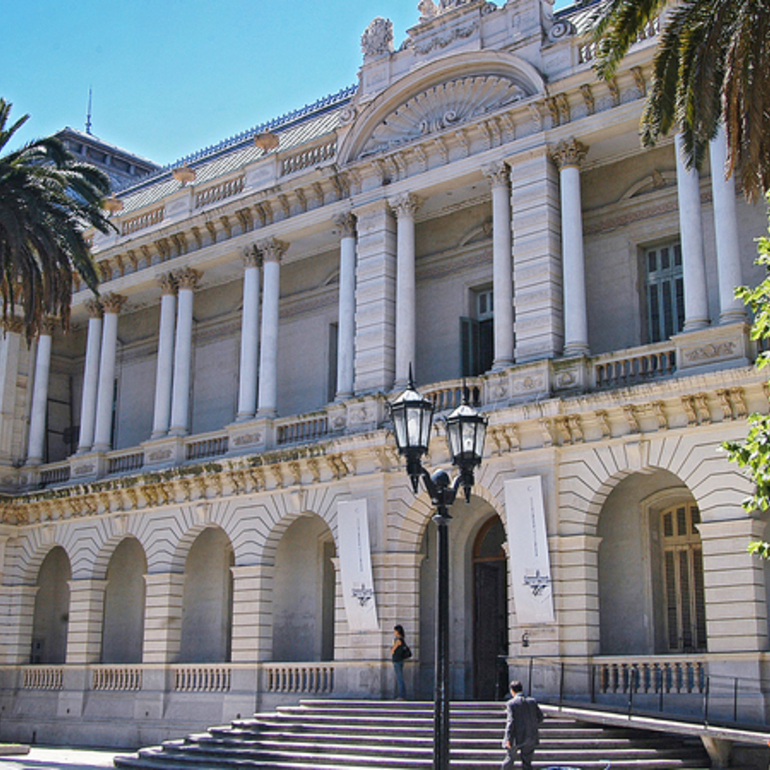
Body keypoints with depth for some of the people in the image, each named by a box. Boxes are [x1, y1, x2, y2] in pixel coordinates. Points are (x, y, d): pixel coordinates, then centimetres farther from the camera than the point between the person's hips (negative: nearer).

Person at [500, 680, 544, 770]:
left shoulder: (511, 703, -11)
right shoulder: (532, 701, 2)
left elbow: (511, 721, -16)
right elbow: (540, 717, 6)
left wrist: (508, 739, -15)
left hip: (517, 737, -3)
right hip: (531, 737, 3)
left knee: (510, 758, 17)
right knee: (527, 762, 11)